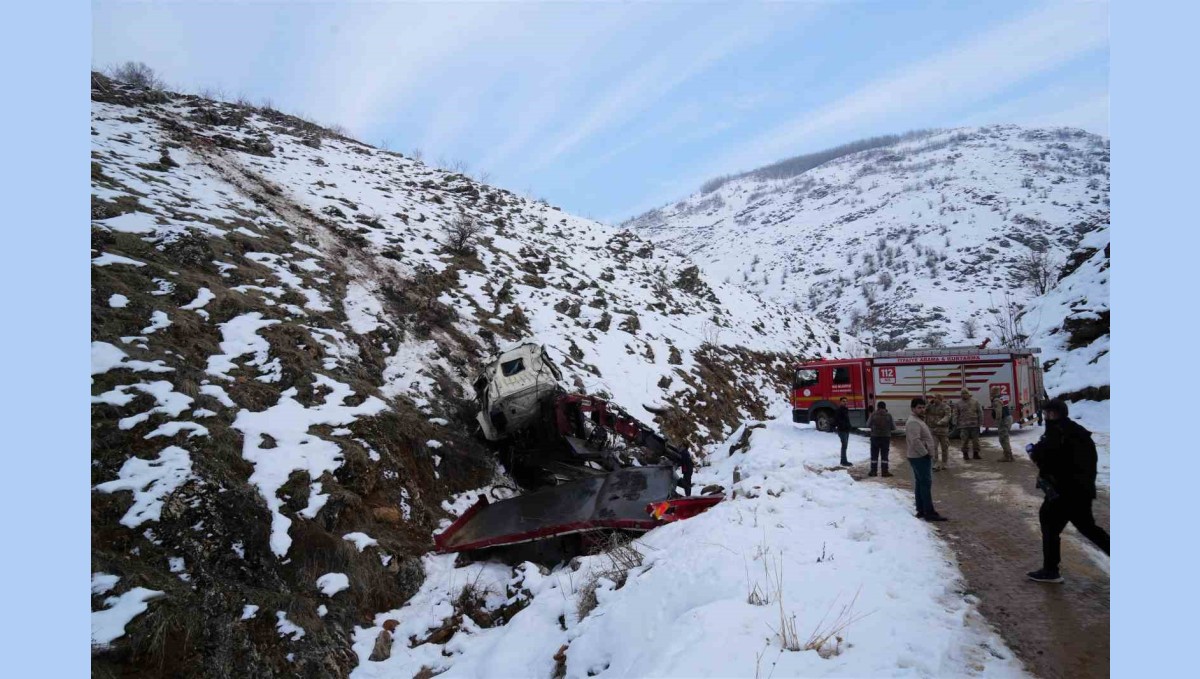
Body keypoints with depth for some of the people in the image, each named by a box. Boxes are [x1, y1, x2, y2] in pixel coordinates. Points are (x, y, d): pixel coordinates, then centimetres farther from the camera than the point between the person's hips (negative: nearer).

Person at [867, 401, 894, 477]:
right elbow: (893, 427, -3)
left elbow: (868, 424, 2)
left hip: (875, 437, 0)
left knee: (874, 455, 9)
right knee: (884, 455, 9)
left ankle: (873, 471, 11)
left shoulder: (873, 415, -8)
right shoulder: (888, 415, -7)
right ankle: (884, 471, 9)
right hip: (886, 437, 0)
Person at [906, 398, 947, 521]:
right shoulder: (913, 422, -19)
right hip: (920, 458, -11)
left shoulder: (919, 420, 17)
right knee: (926, 483, -10)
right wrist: (925, 453, -22)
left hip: (921, 457, 11)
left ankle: (921, 510, 20)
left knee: (920, 483, 13)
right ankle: (929, 512, -10)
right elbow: (915, 441, -28)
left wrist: (932, 446, 15)